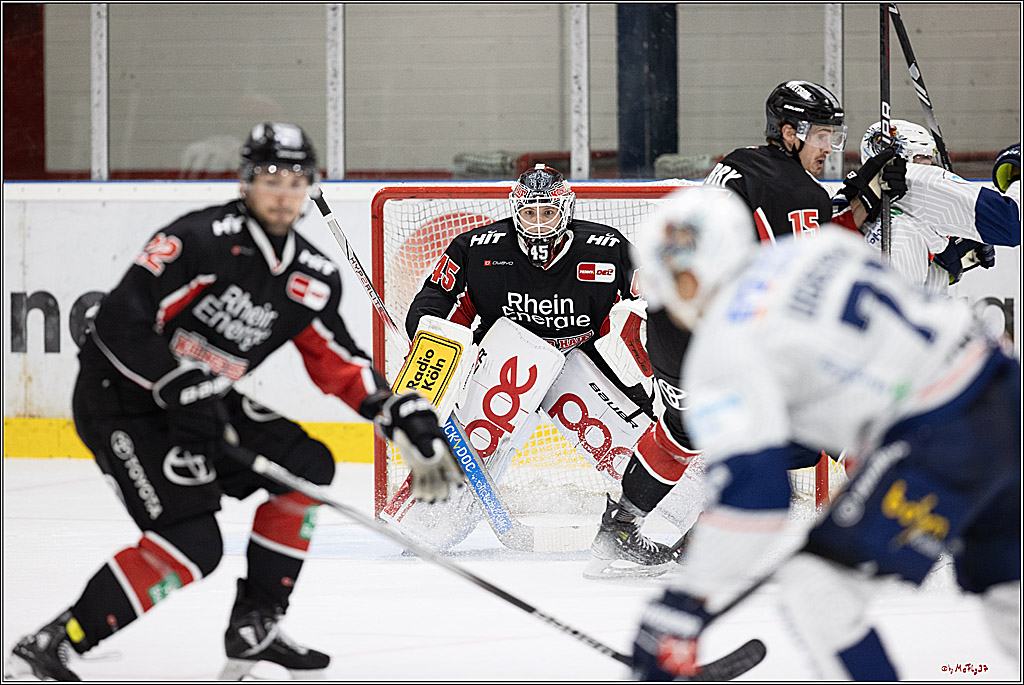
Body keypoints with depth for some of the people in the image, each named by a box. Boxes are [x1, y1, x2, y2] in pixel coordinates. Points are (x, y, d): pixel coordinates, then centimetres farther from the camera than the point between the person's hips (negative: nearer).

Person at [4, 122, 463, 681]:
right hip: (119, 399, -8)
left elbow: (341, 367, 11)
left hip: (201, 403, 8)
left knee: (306, 466, 3)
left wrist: (412, 424, 0)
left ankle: (254, 627, 9)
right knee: (191, 543, -22)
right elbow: (122, 320, -27)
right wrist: (184, 390, -32)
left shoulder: (313, 278, 3)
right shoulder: (201, 238, -21)